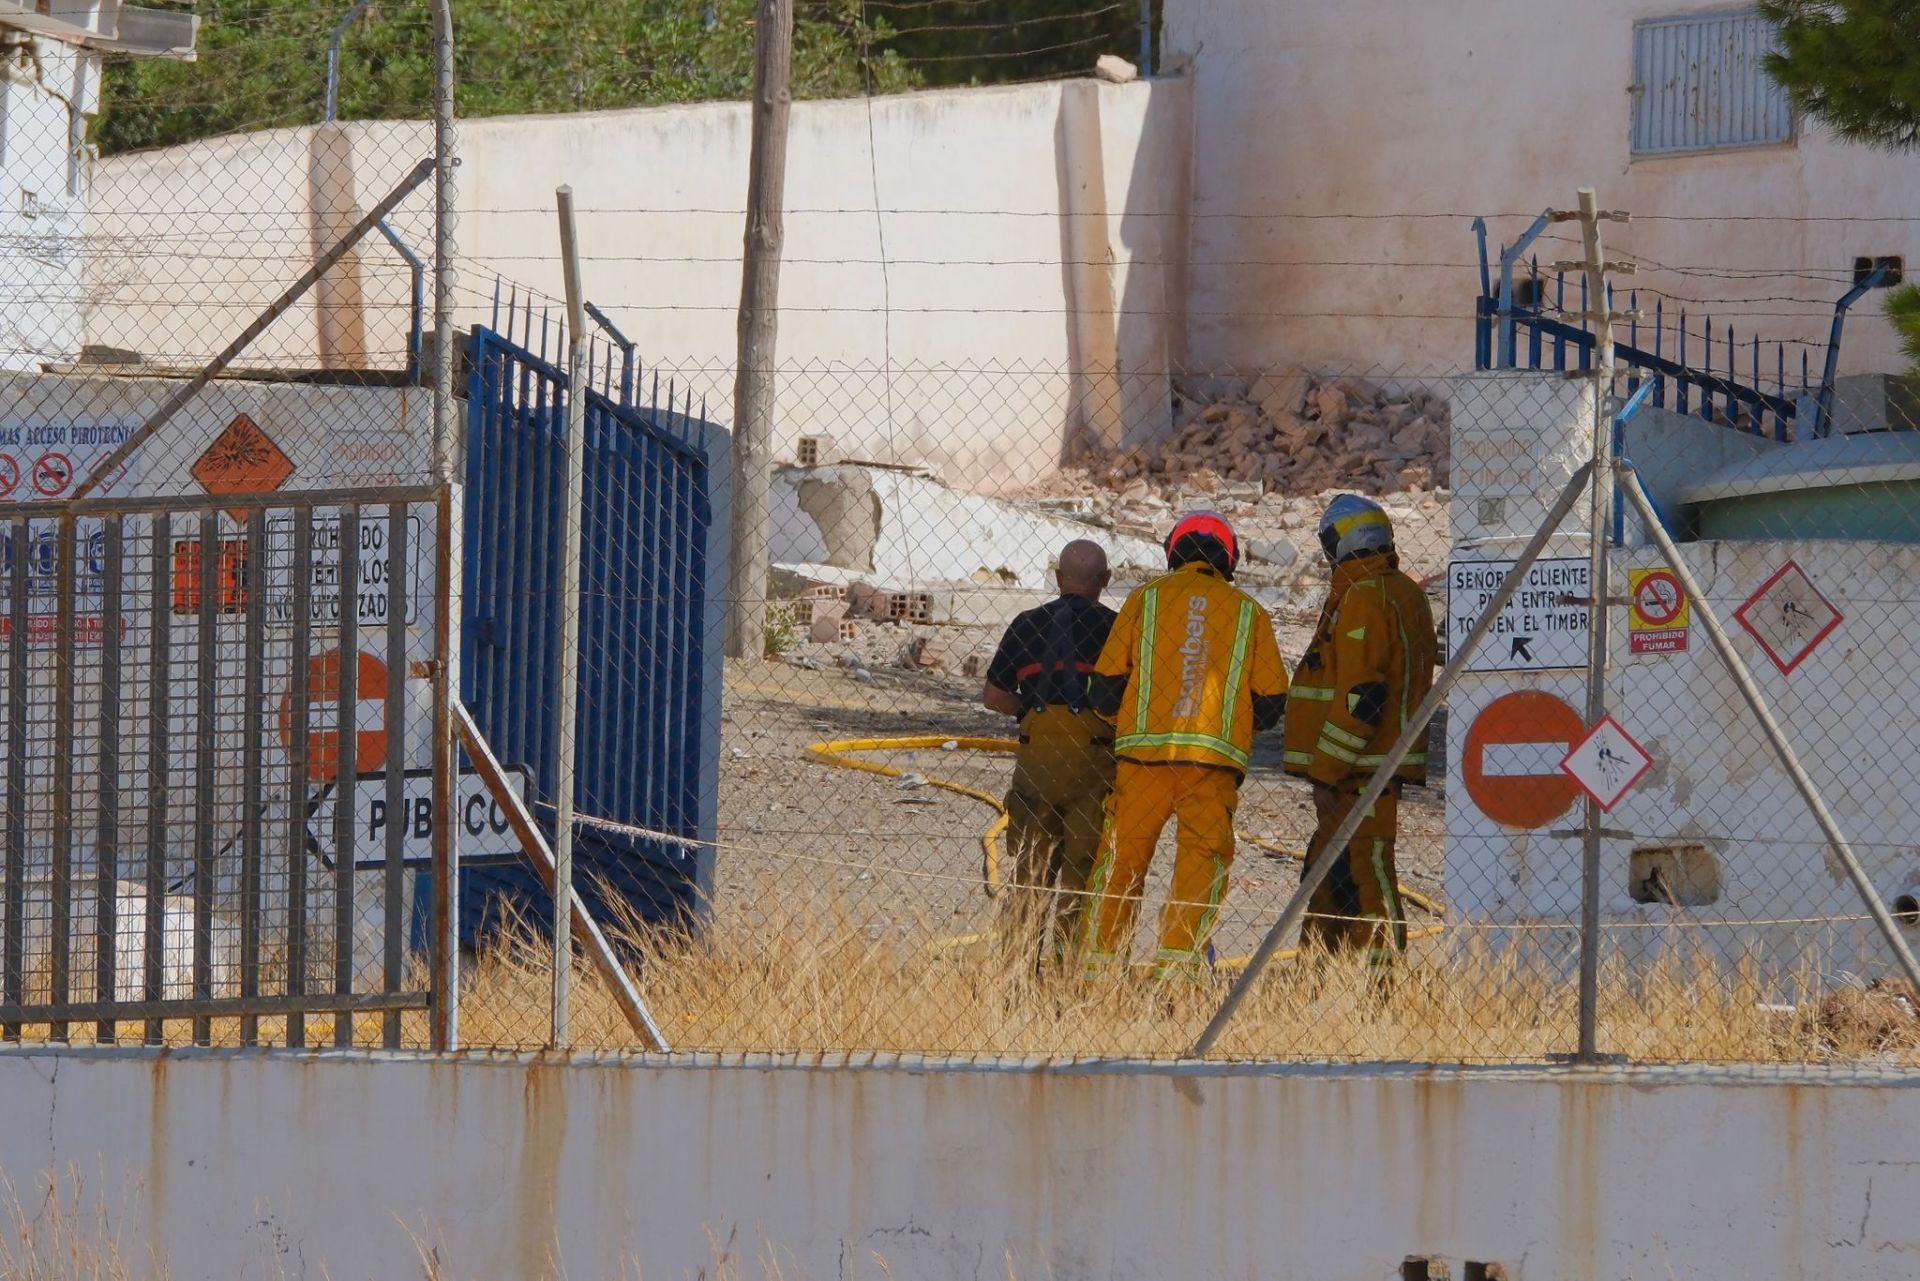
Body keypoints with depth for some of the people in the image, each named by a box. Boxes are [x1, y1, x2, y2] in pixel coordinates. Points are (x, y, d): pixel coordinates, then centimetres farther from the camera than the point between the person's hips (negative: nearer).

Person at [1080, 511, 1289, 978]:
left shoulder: (1147, 599, 7)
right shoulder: (1248, 612, 10)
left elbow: (1107, 680, 5)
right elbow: (1272, 698, 8)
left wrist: (1120, 724, 25)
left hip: (1143, 750, 0)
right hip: (1215, 761, 0)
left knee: (1121, 858, 7)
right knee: (1202, 860, 1)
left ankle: (1100, 963, 8)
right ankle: (1178, 964, -11)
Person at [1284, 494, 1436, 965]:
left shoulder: (1363, 600, -15)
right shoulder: (1405, 594, 18)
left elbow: (1360, 696, -21)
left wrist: (1327, 771, -17)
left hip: (1362, 768, -10)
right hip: (1382, 762, 10)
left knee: (1360, 872, -10)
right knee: (1329, 866, 17)